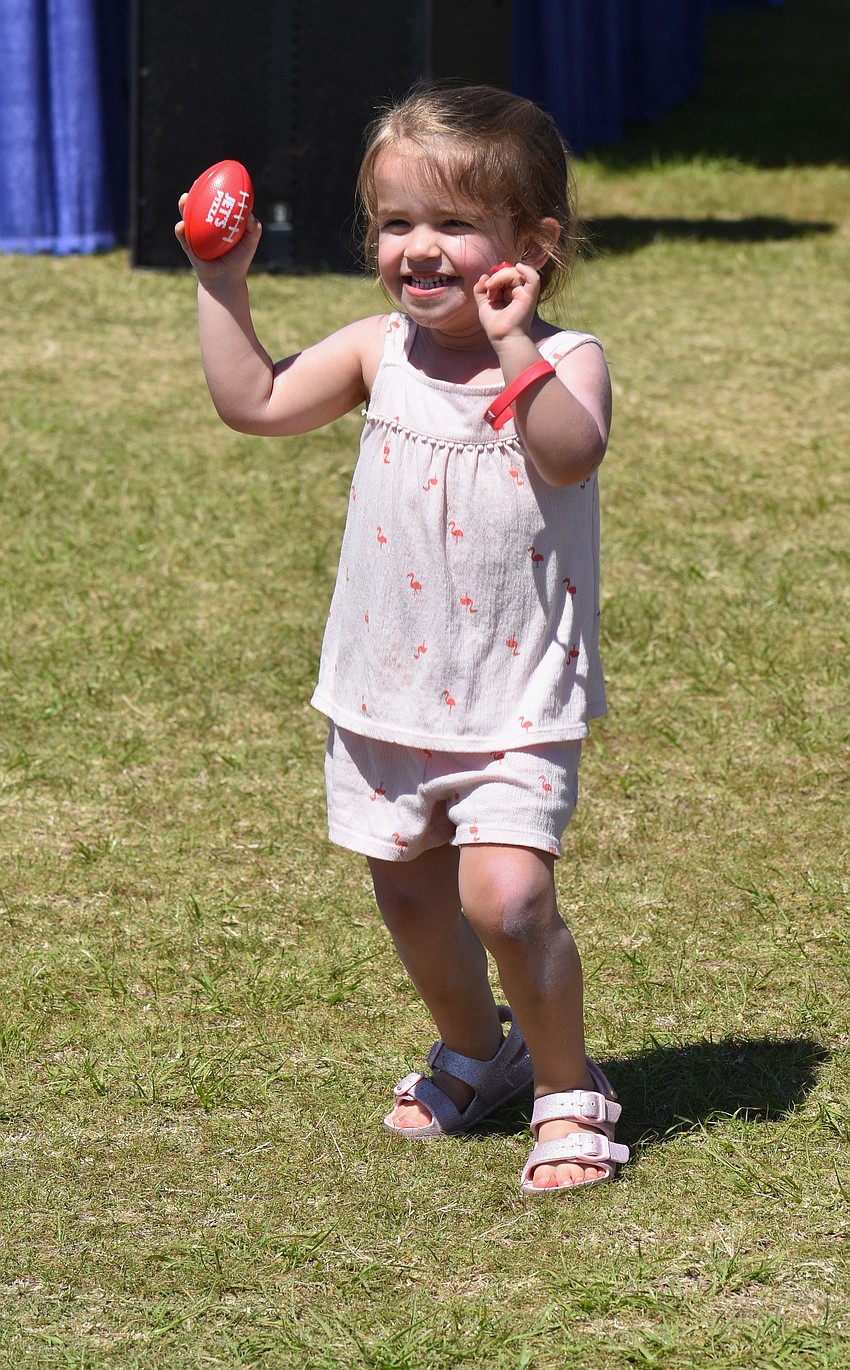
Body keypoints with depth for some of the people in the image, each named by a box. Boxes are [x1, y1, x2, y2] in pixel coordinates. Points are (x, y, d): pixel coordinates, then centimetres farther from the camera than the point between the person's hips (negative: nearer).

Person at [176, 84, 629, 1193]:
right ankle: (475, 1052, 43)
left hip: (518, 698, -5)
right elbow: (253, 402, 2)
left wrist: (512, 348, -43)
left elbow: (571, 454, -33)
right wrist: (224, 280, -3)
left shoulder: (565, 363, -13)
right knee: (410, 894, 17)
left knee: (505, 896, -18)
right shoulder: (381, 352, 1)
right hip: (388, 690, 5)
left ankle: (571, 1093, 2)